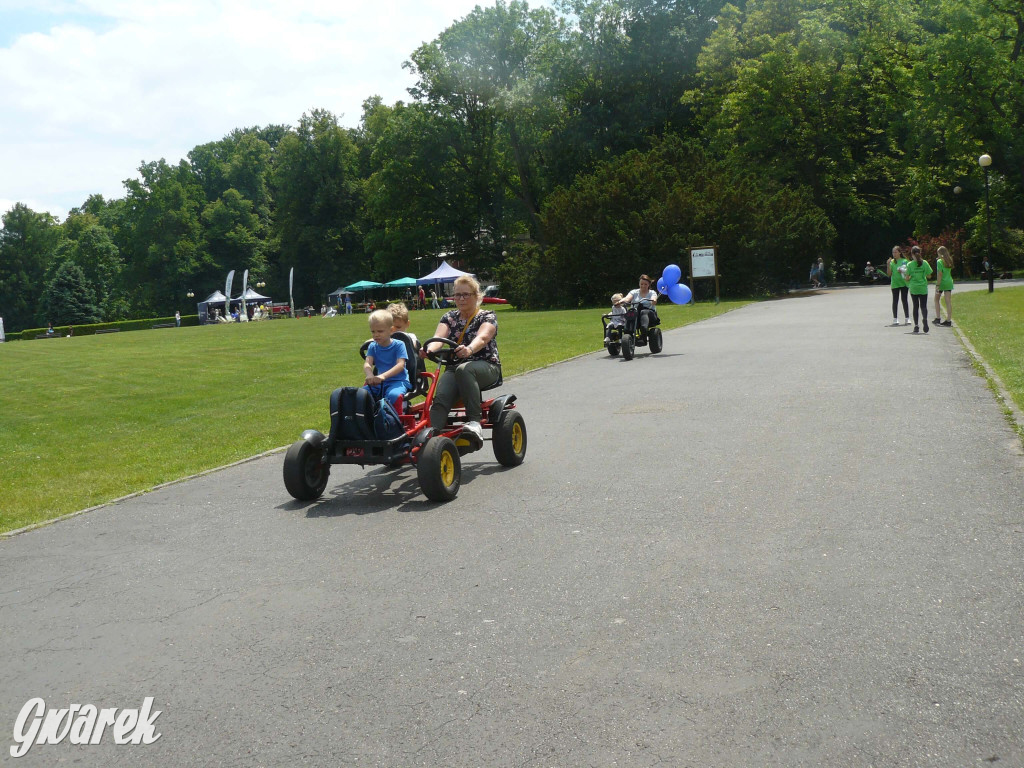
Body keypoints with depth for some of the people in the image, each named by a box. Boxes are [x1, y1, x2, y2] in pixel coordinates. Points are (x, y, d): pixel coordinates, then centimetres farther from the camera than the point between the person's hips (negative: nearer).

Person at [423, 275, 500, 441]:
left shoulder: (487, 317, 2)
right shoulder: (449, 317, 14)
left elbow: (482, 338, -20)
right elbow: (438, 338, -5)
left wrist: (469, 349, -44)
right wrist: (429, 349, -30)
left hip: (486, 367, -3)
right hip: (455, 367, 3)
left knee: (463, 369, -39)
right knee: (440, 399, -27)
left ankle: (474, 421, -39)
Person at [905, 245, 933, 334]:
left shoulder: (910, 264, -6)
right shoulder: (925, 263, -3)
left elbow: (907, 278, -6)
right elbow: (929, 276, 2)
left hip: (913, 288, 0)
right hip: (923, 288, 0)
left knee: (915, 306, 8)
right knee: (923, 306, 4)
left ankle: (916, 326, 7)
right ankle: (925, 318, -28)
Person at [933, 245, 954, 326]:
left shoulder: (939, 261, -11)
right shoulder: (949, 261, 7)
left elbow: (940, 274, -16)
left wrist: (937, 285, -17)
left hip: (941, 282, -5)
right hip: (949, 282, 5)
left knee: (936, 300, 12)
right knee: (948, 301, 3)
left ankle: (938, 318, 8)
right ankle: (949, 320, 3)